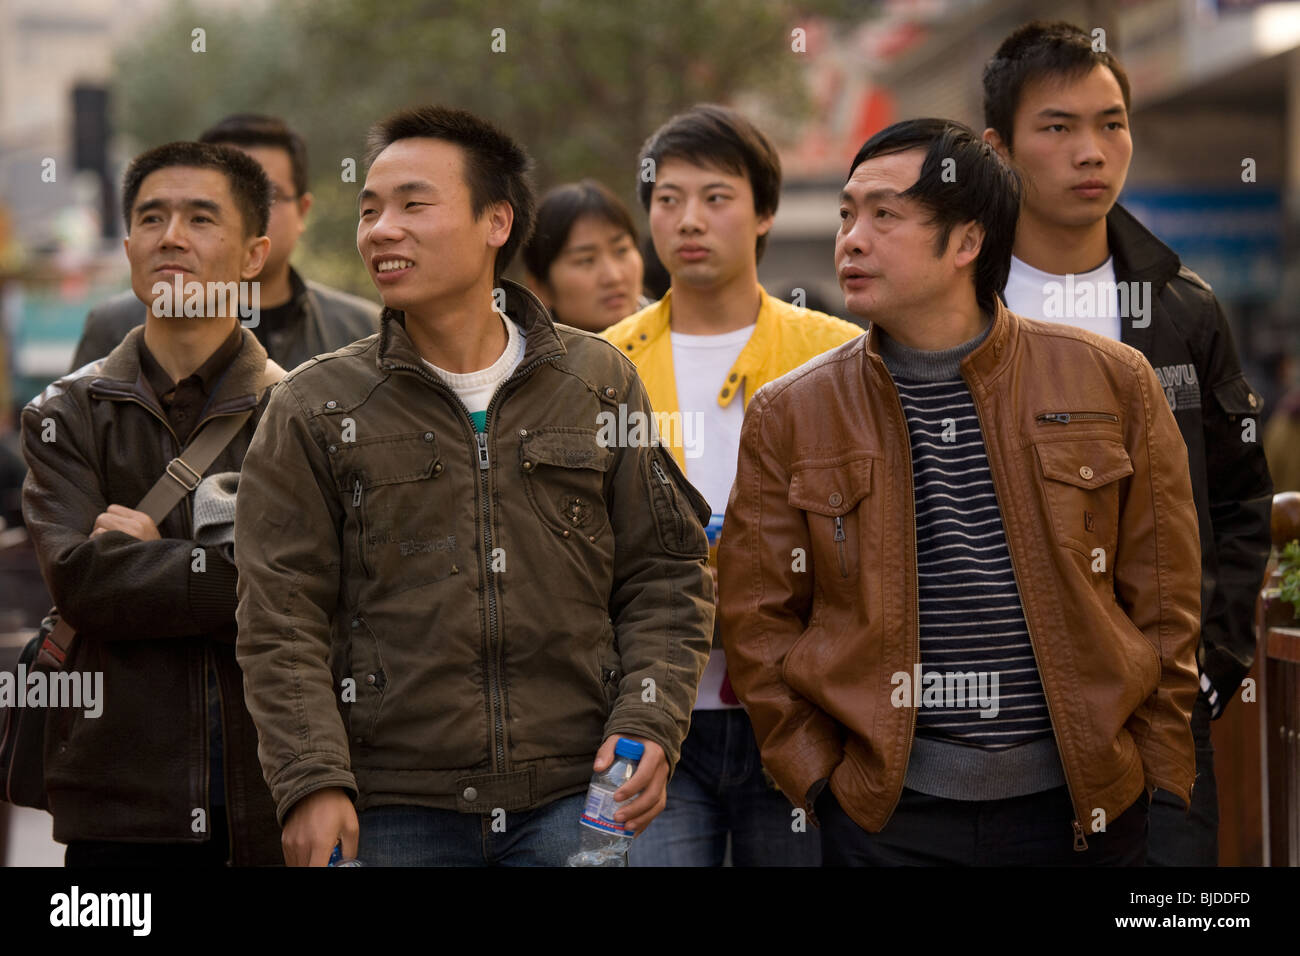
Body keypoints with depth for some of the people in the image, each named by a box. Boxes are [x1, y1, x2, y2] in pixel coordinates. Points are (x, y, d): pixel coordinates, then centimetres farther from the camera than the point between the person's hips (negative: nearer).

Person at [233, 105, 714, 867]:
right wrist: (313, 781, -12)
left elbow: (666, 576, 9)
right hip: (395, 808, 0)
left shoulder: (601, 384, 8)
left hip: (575, 799, 1)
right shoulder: (315, 410, 5)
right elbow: (282, 619, -1)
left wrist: (648, 725, -5)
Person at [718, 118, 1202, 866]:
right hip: (883, 810, 0)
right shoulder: (790, 416, 2)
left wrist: (1158, 781, 1)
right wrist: (823, 782, -2)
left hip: (1083, 803, 0)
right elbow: (758, 626, 4)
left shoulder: (1111, 383, 1)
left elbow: (1165, 601, 4)